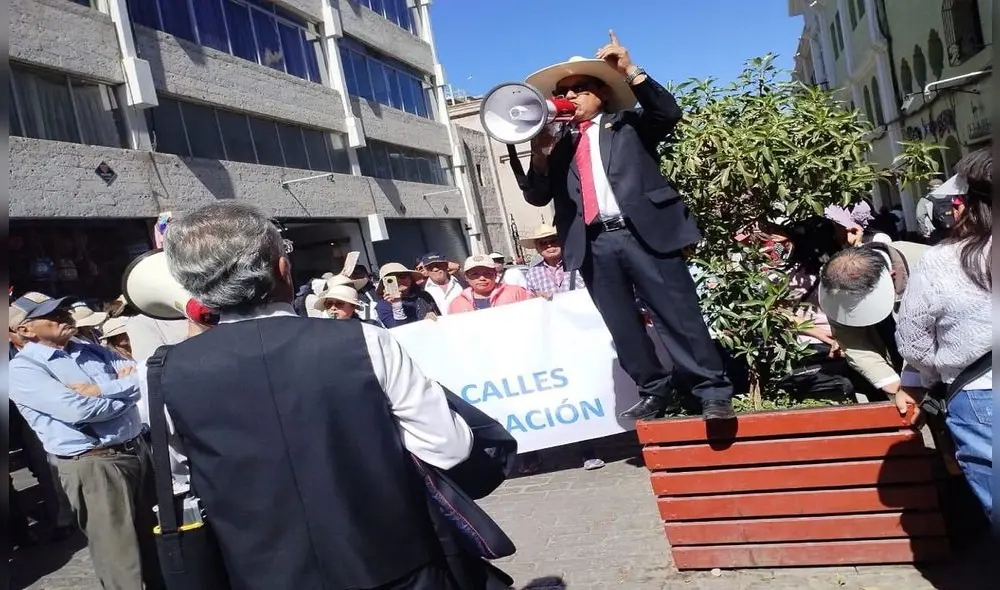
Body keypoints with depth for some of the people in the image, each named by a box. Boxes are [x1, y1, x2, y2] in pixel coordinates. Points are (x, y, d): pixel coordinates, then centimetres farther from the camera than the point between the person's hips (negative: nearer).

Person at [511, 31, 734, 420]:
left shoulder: (628, 123, 13)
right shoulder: (558, 143, 19)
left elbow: (668, 113, -5)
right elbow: (537, 196, 12)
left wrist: (630, 71, -9)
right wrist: (539, 156, -3)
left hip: (643, 233, -3)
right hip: (595, 245, 4)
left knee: (679, 316, -4)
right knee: (622, 327, 7)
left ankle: (714, 393, 6)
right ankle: (656, 393, 19)